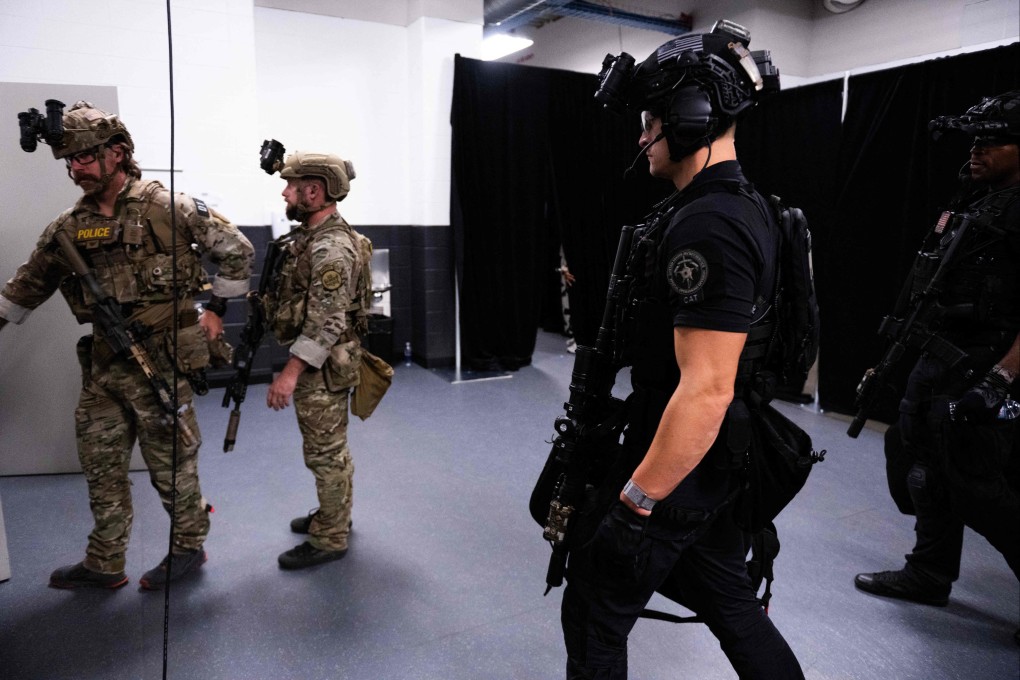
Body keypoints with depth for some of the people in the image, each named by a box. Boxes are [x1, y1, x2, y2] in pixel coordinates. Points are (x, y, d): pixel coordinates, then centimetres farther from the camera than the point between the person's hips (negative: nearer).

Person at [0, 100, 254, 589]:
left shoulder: (167, 208, -8)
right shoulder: (68, 228, 8)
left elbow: (236, 249, -3)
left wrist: (216, 310, -2)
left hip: (161, 361, -6)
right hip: (103, 366, 6)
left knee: (172, 464, 7)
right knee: (101, 466, 14)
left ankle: (189, 546, 28)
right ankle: (104, 565, 30)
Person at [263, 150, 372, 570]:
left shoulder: (332, 248, -23)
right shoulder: (309, 236, 10)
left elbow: (326, 323, -27)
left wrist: (290, 373, -28)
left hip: (324, 364, -10)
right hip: (313, 361, 10)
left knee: (325, 452, 1)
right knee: (328, 447, 21)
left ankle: (330, 539, 15)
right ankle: (332, 515, 37)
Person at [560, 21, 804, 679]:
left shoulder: (707, 226, -25)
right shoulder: (748, 208, 7)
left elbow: (706, 391, -29)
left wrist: (635, 505, -21)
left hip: (677, 468, -9)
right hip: (724, 464, 9)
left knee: (594, 618, 10)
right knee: (729, 600, 24)